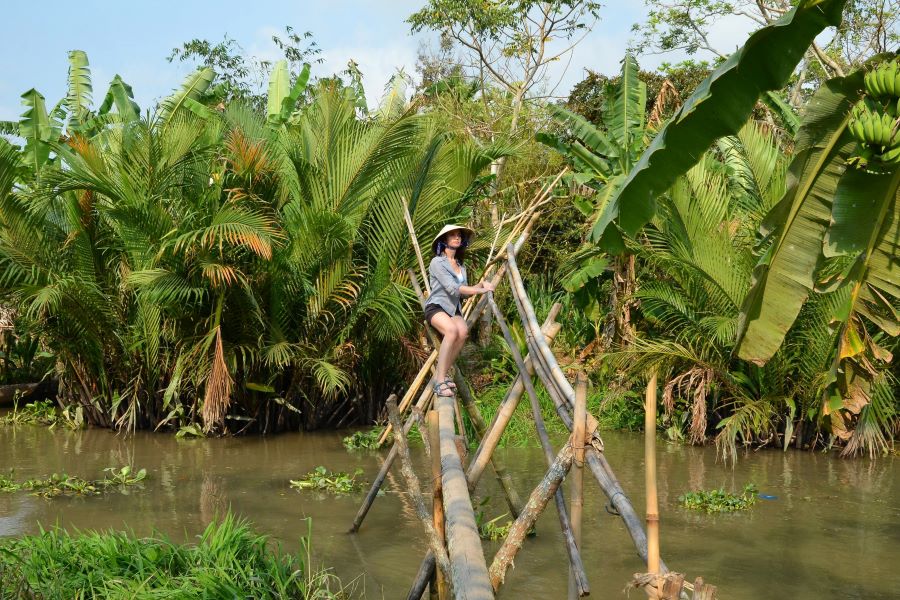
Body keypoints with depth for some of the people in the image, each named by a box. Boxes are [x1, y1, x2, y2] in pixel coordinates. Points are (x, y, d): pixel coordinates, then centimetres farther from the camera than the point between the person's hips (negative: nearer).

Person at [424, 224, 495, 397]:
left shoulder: (461, 265, 17)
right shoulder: (437, 262, -7)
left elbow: (463, 292, 14)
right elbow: (453, 288, -18)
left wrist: (480, 284, -3)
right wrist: (481, 290, -18)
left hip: (454, 309, 6)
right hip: (436, 307, -6)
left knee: (463, 331, -28)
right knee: (452, 330, -36)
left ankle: (441, 374, -20)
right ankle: (440, 381, -34)